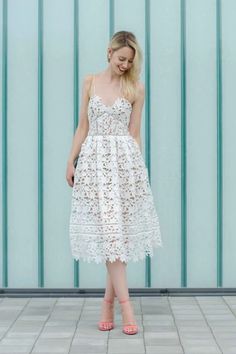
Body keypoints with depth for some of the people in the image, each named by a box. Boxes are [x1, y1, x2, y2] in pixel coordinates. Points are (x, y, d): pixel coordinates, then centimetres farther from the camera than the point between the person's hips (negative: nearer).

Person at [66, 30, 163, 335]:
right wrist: (71, 162, 6)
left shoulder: (136, 88, 5)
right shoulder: (90, 82, 9)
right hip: (94, 160, 0)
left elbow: (134, 132, 6)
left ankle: (109, 300, 12)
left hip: (125, 161, 0)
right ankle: (125, 305, -5)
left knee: (119, 230, -1)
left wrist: (138, 168, 4)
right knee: (108, 229, -6)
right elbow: (83, 126, 10)